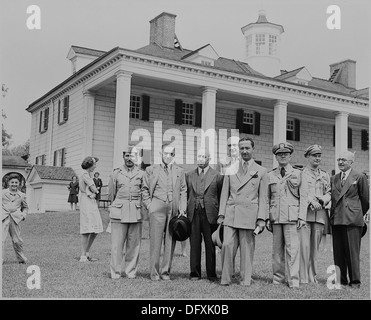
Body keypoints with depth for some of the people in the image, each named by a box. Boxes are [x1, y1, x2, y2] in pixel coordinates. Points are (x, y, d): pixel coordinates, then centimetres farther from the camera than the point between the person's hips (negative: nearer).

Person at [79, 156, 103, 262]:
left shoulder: (90, 174, 20)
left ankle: (87, 253, 17)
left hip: (92, 203, 9)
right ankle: (83, 256, -6)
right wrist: (96, 191, 11)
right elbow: (94, 189, -10)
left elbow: (93, 191, 14)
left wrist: (93, 194, -7)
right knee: (87, 231, -10)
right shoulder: (85, 175, -8)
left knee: (95, 231, 8)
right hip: (86, 203, -9)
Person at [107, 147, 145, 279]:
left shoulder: (141, 174, 10)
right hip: (119, 212, -1)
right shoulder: (116, 173, 9)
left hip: (136, 212, 1)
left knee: (134, 244, 2)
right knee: (117, 244, -3)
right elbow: (111, 194, 16)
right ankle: (115, 272, 4)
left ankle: (131, 272, 12)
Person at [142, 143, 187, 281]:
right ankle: (154, 272, 4)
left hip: (174, 209, 2)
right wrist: (149, 205, 0)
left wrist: (182, 208, 3)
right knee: (155, 241, -4)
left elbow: (183, 191, 14)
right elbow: (145, 189, 11)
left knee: (170, 241, 2)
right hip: (157, 209, -2)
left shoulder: (180, 171, 17)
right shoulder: (151, 170, 11)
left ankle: (165, 271, 11)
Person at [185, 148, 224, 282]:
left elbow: (221, 197, 4)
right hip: (193, 214, 2)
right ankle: (194, 273, 13)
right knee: (194, 244, 4)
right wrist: (185, 211, 5)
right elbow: (186, 195, 14)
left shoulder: (217, 176, 4)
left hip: (210, 214, -2)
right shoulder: (189, 175, 13)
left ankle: (211, 274, 12)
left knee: (210, 245, 2)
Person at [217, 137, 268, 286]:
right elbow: (224, 194, 12)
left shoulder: (261, 172, 8)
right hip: (231, 213, 2)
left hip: (249, 215, -2)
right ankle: (225, 278, 4)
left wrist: (261, 218, -5)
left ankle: (245, 279, 10)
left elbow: (263, 198, 4)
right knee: (227, 245, -6)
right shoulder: (230, 169, 14)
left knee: (247, 248, 0)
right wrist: (221, 214, 4)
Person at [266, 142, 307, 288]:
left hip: (292, 216, -2)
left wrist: (302, 217, -4)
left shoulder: (298, 174, 7)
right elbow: (267, 198, 14)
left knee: (293, 248, -8)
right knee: (277, 249, 4)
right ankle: (277, 279, 12)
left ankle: (293, 281, -5)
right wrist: (266, 218, 7)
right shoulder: (270, 175, 13)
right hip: (275, 217, 2)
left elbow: (303, 198, 5)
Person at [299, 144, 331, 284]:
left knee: (315, 247, 5)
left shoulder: (325, 175, 19)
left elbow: (329, 194, 14)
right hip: (304, 213, -4)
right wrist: (311, 200, -16)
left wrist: (322, 200, -7)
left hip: (320, 214, 4)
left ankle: (313, 277, 12)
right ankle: (303, 278, -9)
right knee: (304, 245, -11)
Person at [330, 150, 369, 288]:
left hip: (352, 219, -5)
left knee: (352, 251, -4)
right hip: (336, 219, 5)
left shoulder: (360, 177, 3)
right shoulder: (333, 179, 16)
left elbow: (365, 200, 7)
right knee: (338, 251, 6)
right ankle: (341, 279, 13)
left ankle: (355, 281, 4)